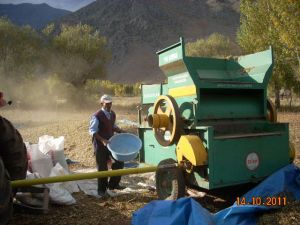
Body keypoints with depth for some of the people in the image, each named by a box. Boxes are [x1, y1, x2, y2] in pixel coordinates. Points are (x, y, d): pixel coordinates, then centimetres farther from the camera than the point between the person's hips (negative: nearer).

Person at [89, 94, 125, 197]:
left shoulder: (112, 114, 4)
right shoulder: (97, 116, -18)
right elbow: (92, 131, -19)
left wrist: (121, 131, 1)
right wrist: (103, 140, -29)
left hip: (111, 142, 7)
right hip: (100, 144, -7)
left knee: (119, 162, 7)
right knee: (102, 167, 4)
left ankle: (113, 184, 25)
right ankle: (102, 189, 22)